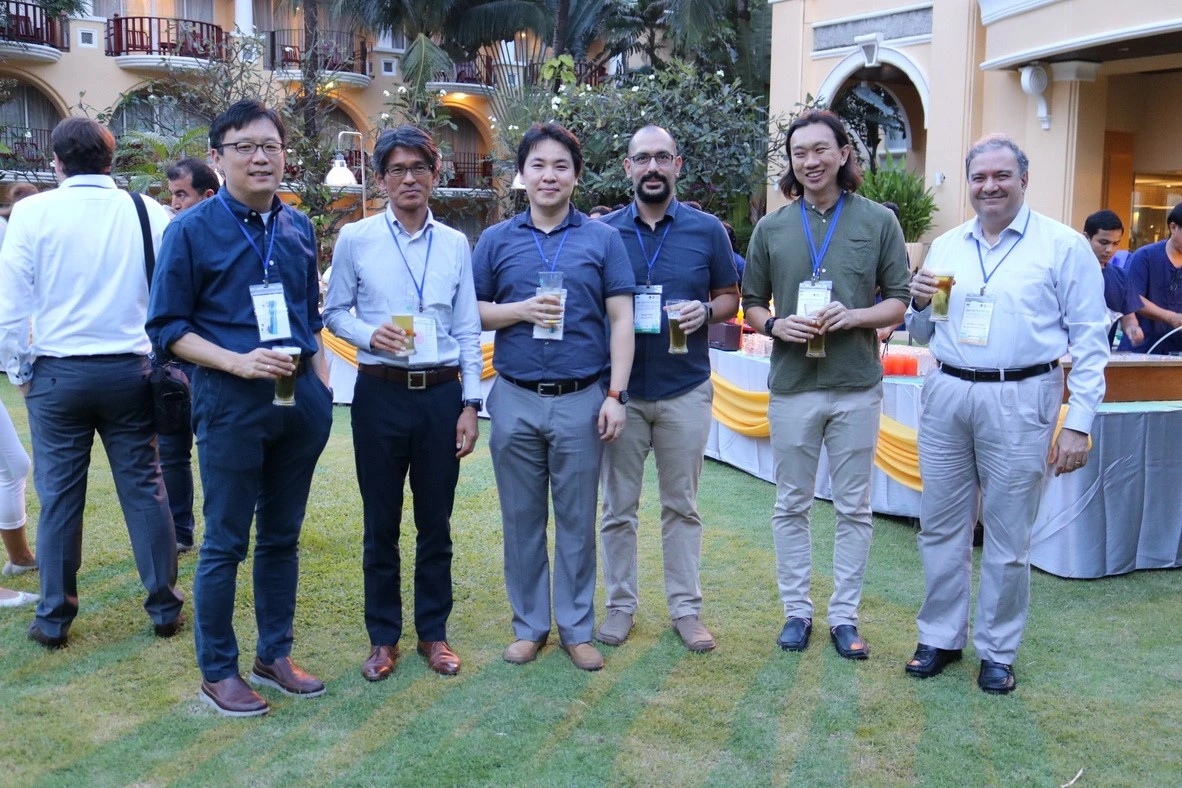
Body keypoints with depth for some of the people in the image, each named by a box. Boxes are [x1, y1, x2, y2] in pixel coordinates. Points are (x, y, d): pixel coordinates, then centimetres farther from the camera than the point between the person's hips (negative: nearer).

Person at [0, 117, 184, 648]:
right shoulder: (148, 212, -3)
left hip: (58, 374, -1)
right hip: (131, 370, 1)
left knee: (59, 497, 9)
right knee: (144, 490, 9)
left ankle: (54, 620, 19)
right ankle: (164, 608, 17)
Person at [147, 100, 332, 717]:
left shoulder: (297, 227, 9)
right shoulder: (193, 229, -5)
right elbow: (166, 327, -6)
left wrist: (320, 387, 10)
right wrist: (239, 362, -18)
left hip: (300, 399, 5)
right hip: (231, 402, -5)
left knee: (282, 537, 14)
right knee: (225, 543, 4)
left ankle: (274, 655, 27)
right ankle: (217, 671, 19)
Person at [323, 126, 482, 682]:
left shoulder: (455, 244, 6)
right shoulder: (355, 239, 1)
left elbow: (468, 331, 6)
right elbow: (334, 313, 6)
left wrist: (471, 404, 1)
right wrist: (370, 335, -15)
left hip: (442, 393, 2)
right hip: (380, 393, -1)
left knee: (436, 521, 10)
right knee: (381, 523, 8)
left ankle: (433, 632, 25)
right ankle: (383, 636, 23)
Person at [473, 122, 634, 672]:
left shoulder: (602, 239, 4)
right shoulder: (496, 240, 7)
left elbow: (621, 320, 0)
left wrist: (615, 394, -7)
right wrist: (520, 310, -12)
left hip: (581, 400, -1)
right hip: (515, 400, 1)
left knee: (577, 521, 8)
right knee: (522, 519, 10)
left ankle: (577, 628, 22)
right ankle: (529, 625, 24)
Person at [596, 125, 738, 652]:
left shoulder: (707, 230, 2)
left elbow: (730, 296, 9)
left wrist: (707, 311, -12)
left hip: (685, 391, 0)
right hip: (621, 390, 0)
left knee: (681, 505, 10)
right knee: (618, 506, 8)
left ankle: (686, 607, 22)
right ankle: (620, 604, 23)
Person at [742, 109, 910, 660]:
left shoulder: (879, 221, 3)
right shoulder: (771, 228, 7)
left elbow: (900, 302, 4)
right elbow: (751, 305, 11)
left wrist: (854, 316, -15)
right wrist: (777, 324, -11)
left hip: (857, 386, -1)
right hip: (792, 386, 1)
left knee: (854, 507, 7)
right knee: (791, 506, 9)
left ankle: (844, 614, 19)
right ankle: (797, 610, 22)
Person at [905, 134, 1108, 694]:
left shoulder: (1063, 245, -1)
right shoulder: (945, 246, 12)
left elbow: (1089, 341, -4)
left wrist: (1078, 424, -10)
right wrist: (920, 303, -4)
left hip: (1019, 401, -4)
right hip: (946, 396, 4)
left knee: (1008, 537, 5)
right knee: (940, 526, 10)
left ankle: (997, 652, 21)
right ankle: (940, 637, 26)